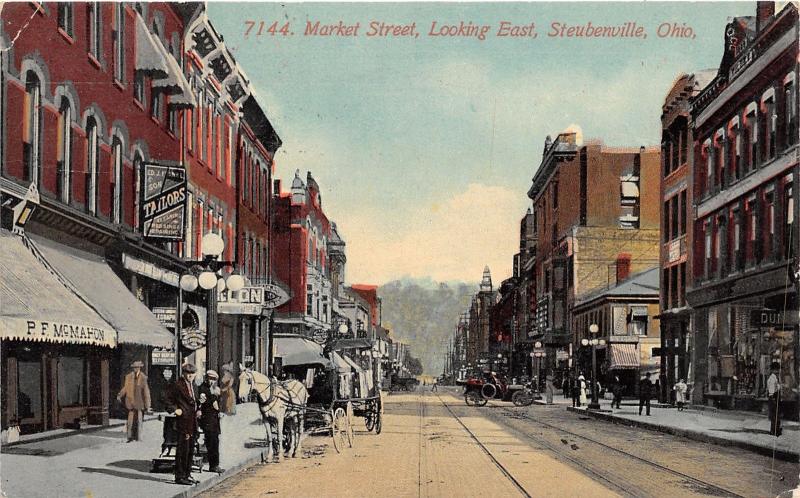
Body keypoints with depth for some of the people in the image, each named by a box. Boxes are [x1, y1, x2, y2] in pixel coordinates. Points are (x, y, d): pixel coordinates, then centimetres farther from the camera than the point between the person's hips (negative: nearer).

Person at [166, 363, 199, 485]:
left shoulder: (192, 384, 16)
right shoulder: (176, 385, -9)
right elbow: (169, 400, -6)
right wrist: (175, 409, -16)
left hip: (192, 422, 9)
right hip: (183, 421, -9)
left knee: (190, 450, 14)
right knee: (182, 449, -7)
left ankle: (187, 474, 22)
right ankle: (179, 476, -1)